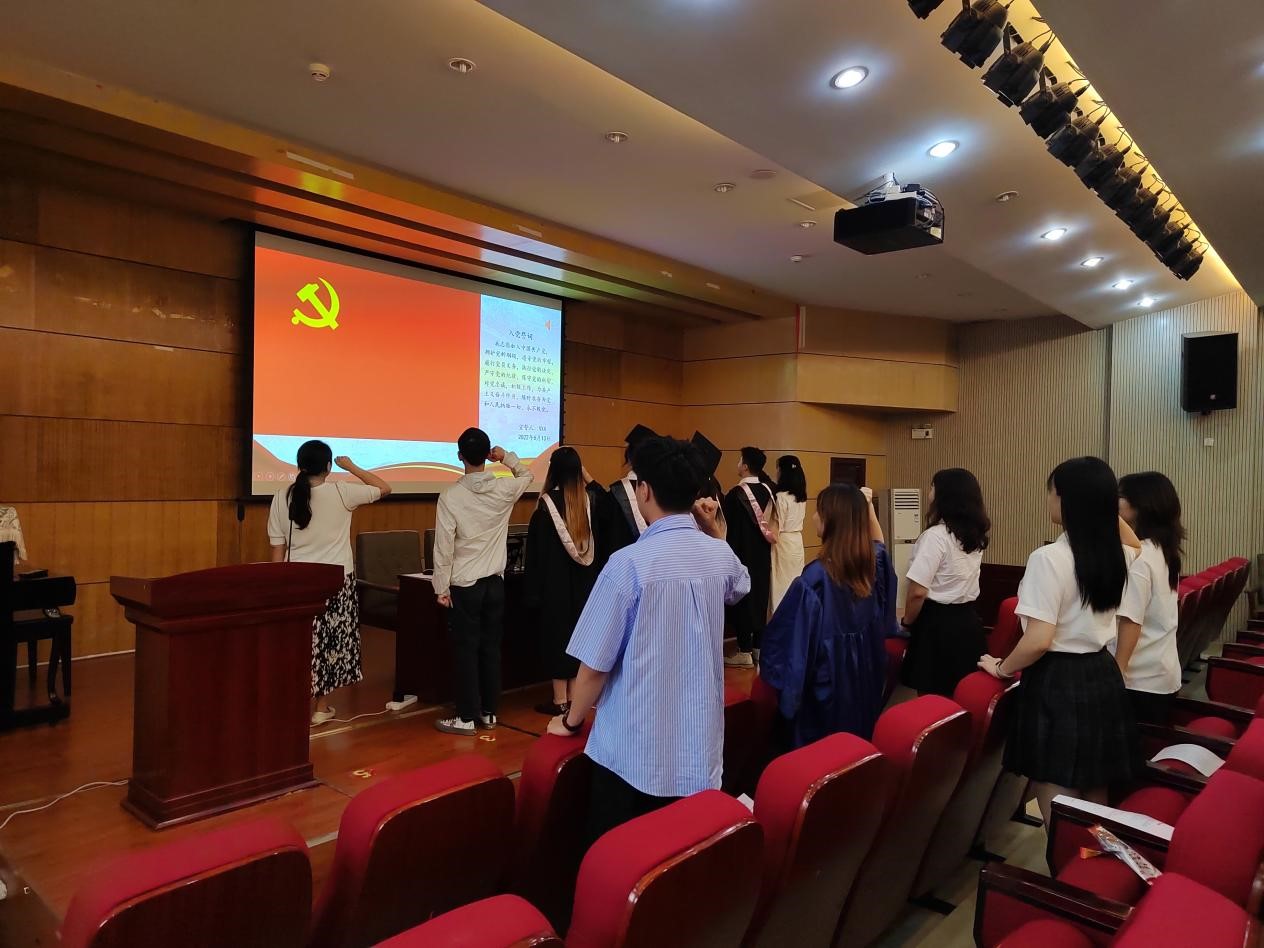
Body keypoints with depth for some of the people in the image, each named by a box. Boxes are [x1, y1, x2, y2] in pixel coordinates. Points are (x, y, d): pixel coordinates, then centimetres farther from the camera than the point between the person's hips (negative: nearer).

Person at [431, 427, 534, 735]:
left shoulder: (451, 496, -12)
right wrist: (507, 457, 14)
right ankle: (489, 712, 21)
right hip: (495, 582, 3)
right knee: (491, 647, 12)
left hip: (464, 585, -3)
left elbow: (444, 547, -11)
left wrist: (441, 588, -4)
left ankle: (467, 718, 10)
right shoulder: (504, 489, -4)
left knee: (466, 650, 4)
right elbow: (527, 475, 21)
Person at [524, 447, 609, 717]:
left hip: (556, 581, -4)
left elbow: (536, 548, -9)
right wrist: (585, 474, 19)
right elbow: (602, 494, 24)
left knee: (557, 633, 3)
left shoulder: (547, 503, -14)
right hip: (584, 581, 5)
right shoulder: (589, 499, -3)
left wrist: (534, 590, -3)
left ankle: (560, 700, 8)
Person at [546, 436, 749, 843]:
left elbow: (596, 664, -14)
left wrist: (571, 720, 3)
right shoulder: (720, 556, -1)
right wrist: (713, 532, 13)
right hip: (700, 745, 5)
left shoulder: (630, 563, -20)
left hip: (634, 747, -5)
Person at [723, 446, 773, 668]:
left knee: (742, 598, 1)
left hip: (742, 554, -6)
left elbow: (726, 524, -10)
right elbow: (768, 522, 9)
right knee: (759, 597, 13)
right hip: (762, 554, 6)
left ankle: (745, 652, 6)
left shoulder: (736, 493, -18)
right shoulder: (767, 491, 1)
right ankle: (758, 647, 21)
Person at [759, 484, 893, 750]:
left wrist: (767, 666, -2)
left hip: (826, 677, -6)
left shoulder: (817, 576, -28)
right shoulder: (874, 562, -8)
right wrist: (868, 506, 12)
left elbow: (787, 631, -19)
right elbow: (879, 543, 19)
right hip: (865, 671, 7)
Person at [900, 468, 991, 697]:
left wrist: (906, 622, -3)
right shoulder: (976, 536, 8)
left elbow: (918, 592, -20)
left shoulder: (936, 535, -17)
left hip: (937, 624, -8)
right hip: (969, 621, 8)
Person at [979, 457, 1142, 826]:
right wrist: (1105, 508, 19)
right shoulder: (1117, 556, 2)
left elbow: (1038, 641, -23)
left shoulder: (1049, 558, -20)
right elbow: (1133, 542, 31)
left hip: (1059, 684, -8)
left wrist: (1002, 668, -6)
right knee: (1094, 807, 19)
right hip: (1103, 677, 8)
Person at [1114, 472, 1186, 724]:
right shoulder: (1164, 551, 7)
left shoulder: (1137, 556, -18)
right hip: (1162, 674, 8)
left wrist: (1116, 673, -18)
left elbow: (1131, 620, -20)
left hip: (1140, 678, -8)